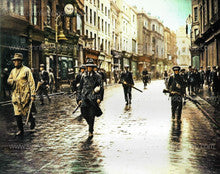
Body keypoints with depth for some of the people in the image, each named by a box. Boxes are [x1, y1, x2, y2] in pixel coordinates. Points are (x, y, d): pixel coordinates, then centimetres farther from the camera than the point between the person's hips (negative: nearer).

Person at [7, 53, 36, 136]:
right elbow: (9, 80, 18)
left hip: (25, 94, -5)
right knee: (17, 113, 3)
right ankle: (20, 130, 11)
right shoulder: (13, 71, 13)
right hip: (15, 94, 5)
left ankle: (32, 120, 31)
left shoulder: (26, 70, -5)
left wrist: (33, 94, -14)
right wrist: (13, 80, -7)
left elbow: (31, 82, -8)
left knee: (25, 111, 0)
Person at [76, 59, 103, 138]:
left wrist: (98, 98, -8)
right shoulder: (83, 76, 11)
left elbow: (99, 87, 3)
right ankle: (91, 125, 26)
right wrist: (79, 98, 8)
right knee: (84, 114, -2)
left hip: (93, 97, -2)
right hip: (84, 96, 2)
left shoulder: (96, 76, 5)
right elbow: (80, 87, 13)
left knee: (91, 115, -5)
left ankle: (91, 131, 3)